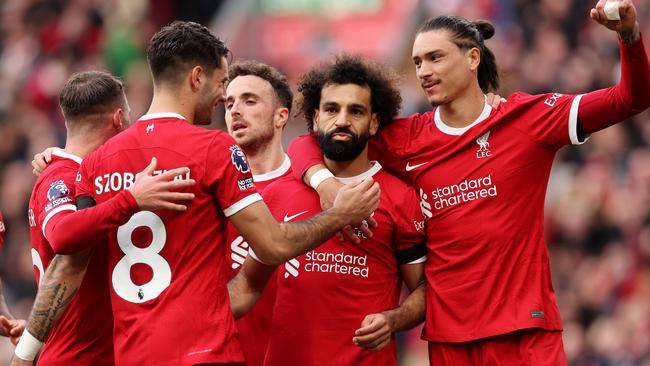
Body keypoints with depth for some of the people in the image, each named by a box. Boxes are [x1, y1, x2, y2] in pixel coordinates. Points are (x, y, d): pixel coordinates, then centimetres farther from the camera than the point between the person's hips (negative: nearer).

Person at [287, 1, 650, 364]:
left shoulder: (528, 117, -1)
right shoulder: (406, 140, 6)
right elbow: (309, 144, 11)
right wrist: (326, 183, -12)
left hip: (527, 329, -3)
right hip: (449, 337, 3)